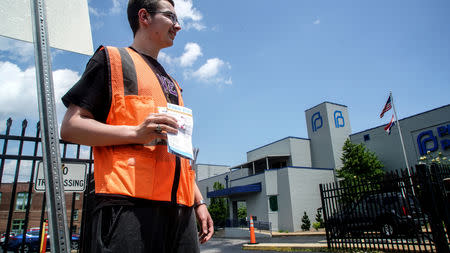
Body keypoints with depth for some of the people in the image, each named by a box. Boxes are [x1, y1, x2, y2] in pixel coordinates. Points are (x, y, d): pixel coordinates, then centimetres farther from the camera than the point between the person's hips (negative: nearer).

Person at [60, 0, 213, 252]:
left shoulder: (172, 84, 25)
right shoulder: (113, 58, 7)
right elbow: (70, 126, -2)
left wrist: (198, 201, 18)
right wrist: (136, 132, -16)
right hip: (128, 205, -6)